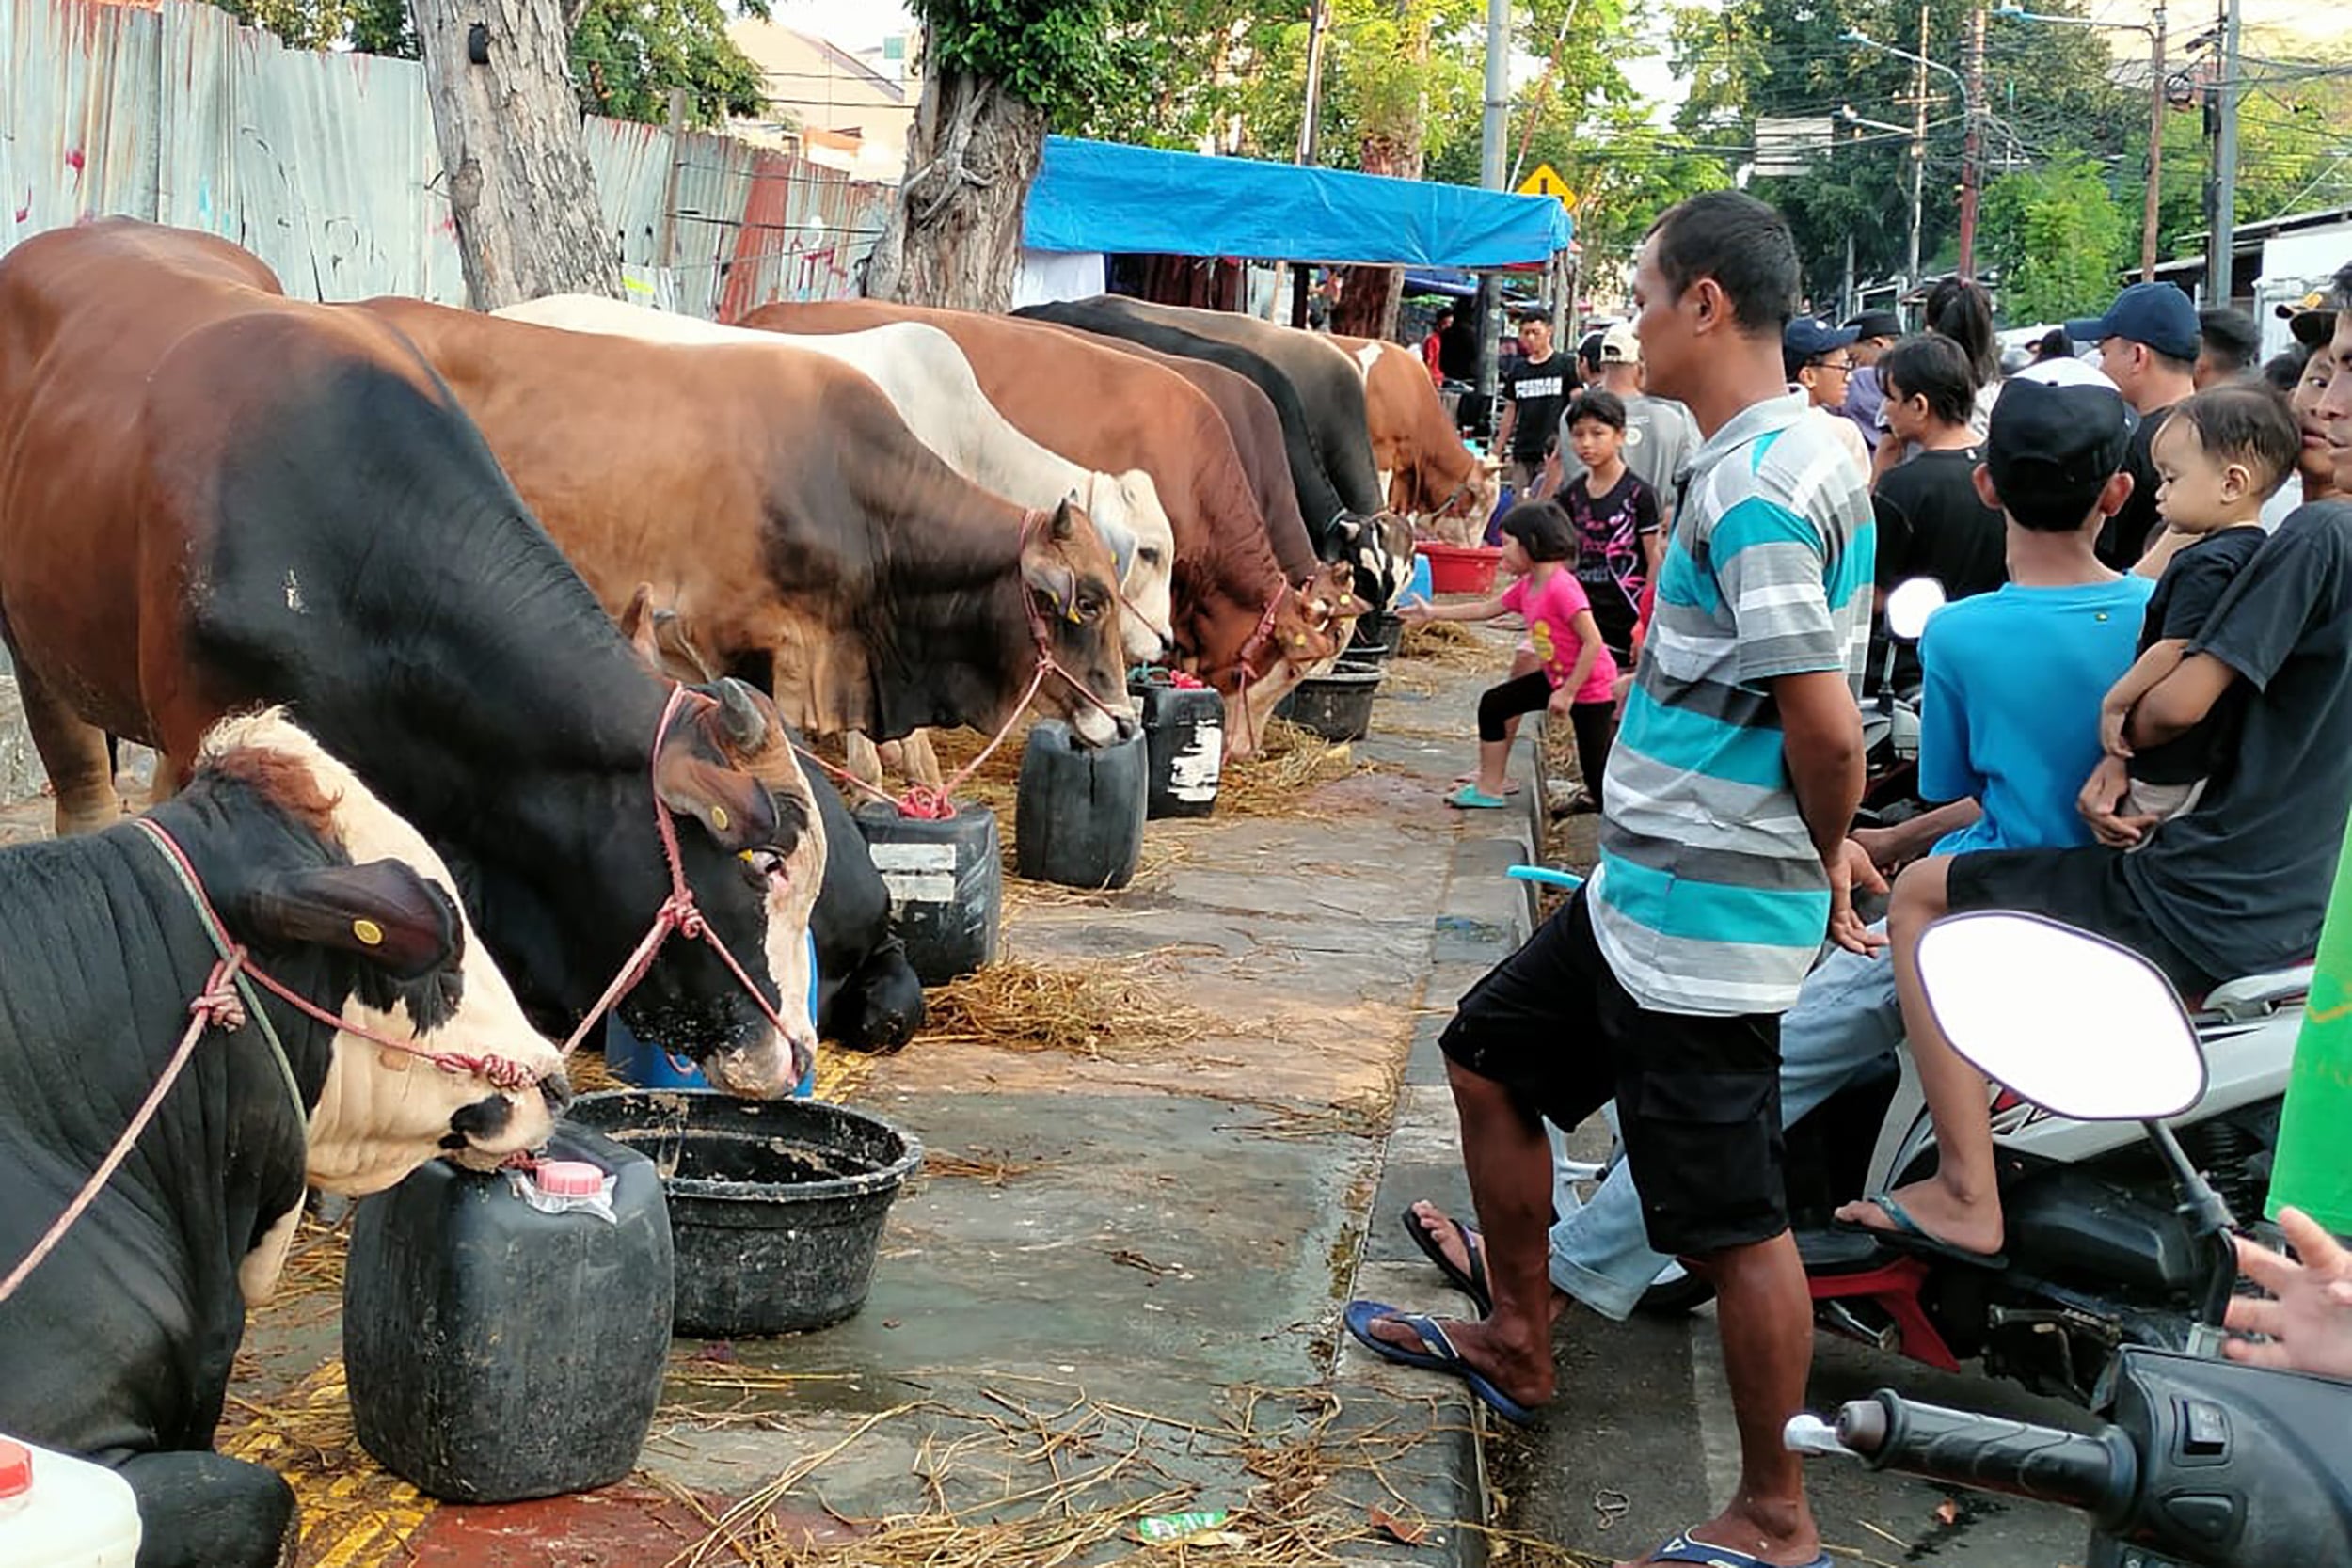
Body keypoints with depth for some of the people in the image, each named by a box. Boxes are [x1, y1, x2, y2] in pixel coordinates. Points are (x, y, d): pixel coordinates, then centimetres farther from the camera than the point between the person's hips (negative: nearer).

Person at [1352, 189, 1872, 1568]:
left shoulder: (1760, 484, -22)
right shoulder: (1801, 448, 10)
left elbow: (1826, 723, -25)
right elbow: (1827, 702, 17)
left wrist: (1823, 867, -8)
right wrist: (1825, 844, 11)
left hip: (1703, 914, -11)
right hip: (1647, 886, 11)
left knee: (1734, 1219, -1)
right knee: (1491, 1056, 23)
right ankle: (1517, 1344, 38)